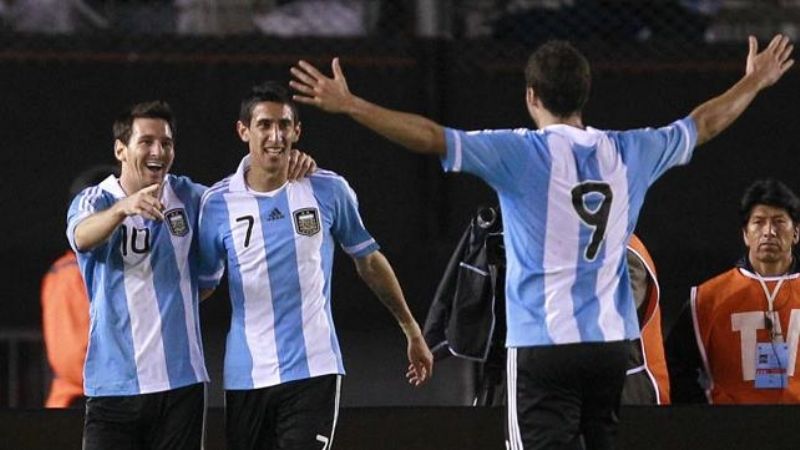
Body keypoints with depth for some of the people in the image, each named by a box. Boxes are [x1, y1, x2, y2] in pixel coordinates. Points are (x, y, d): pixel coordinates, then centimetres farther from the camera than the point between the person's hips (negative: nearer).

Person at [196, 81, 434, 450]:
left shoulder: (328, 190, -1)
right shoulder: (218, 202, -1)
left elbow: (369, 261, 12)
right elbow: (203, 283, 9)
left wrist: (411, 331, 18)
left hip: (313, 369, -2)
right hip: (246, 376, 2)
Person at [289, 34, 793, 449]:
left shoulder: (520, 152, -8)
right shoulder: (628, 152, 7)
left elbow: (432, 137, -17)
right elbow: (704, 124, 24)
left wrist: (349, 105, -17)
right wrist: (754, 82, 40)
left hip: (544, 344, -5)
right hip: (612, 342, 5)